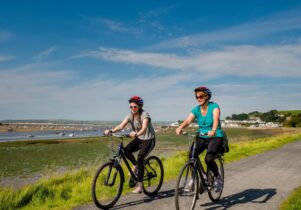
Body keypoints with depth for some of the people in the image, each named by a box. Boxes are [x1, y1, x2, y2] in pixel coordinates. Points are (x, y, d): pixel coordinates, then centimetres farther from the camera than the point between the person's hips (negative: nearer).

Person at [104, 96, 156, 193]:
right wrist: (110, 131, -36)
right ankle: (135, 165, 10)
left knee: (140, 158, -24)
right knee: (126, 150, -19)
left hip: (149, 139, -6)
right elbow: (121, 126, -18)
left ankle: (140, 185, -15)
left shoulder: (144, 115, -20)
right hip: (139, 138, 6)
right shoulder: (130, 116, -5)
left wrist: (136, 134, -58)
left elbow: (144, 128, -37)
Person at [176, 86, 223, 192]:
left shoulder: (214, 106, -10)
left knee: (208, 159, -25)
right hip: (201, 137, 4)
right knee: (191, 155, -23)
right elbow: (188, 120, -16)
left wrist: (213, 131, -51)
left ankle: (217, 177, 6)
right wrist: (180, 128, -37)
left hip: (216, 137, -4)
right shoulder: (196, 110, 1)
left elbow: (216, 119, -30)